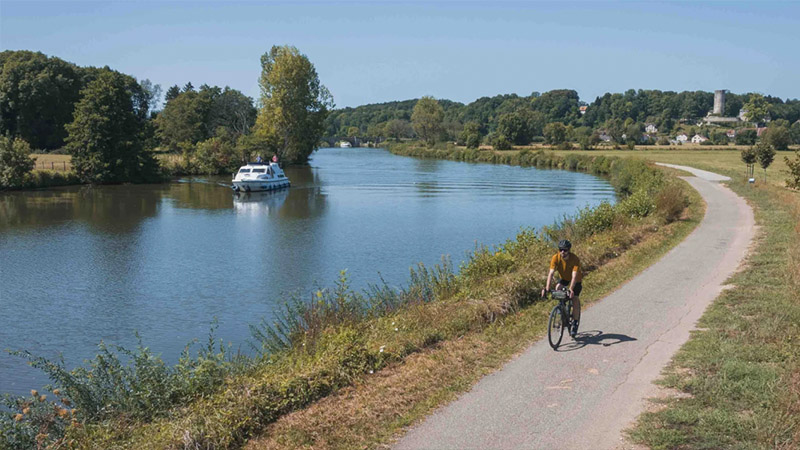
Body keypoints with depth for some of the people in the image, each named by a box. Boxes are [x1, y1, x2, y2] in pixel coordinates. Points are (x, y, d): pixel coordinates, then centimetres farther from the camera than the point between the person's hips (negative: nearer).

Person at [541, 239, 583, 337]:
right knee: (558, 287, -29)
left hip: (576, 280, -3)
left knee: (575, 300, -13)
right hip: (564, 278, 3)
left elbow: (574, 275, -40)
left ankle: (575, 325, 2)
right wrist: (547, 288, -43)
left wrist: (570, 289, -53)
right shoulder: (555, 258, -26)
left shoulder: (575, 259, -33)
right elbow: (551, 273, -31)